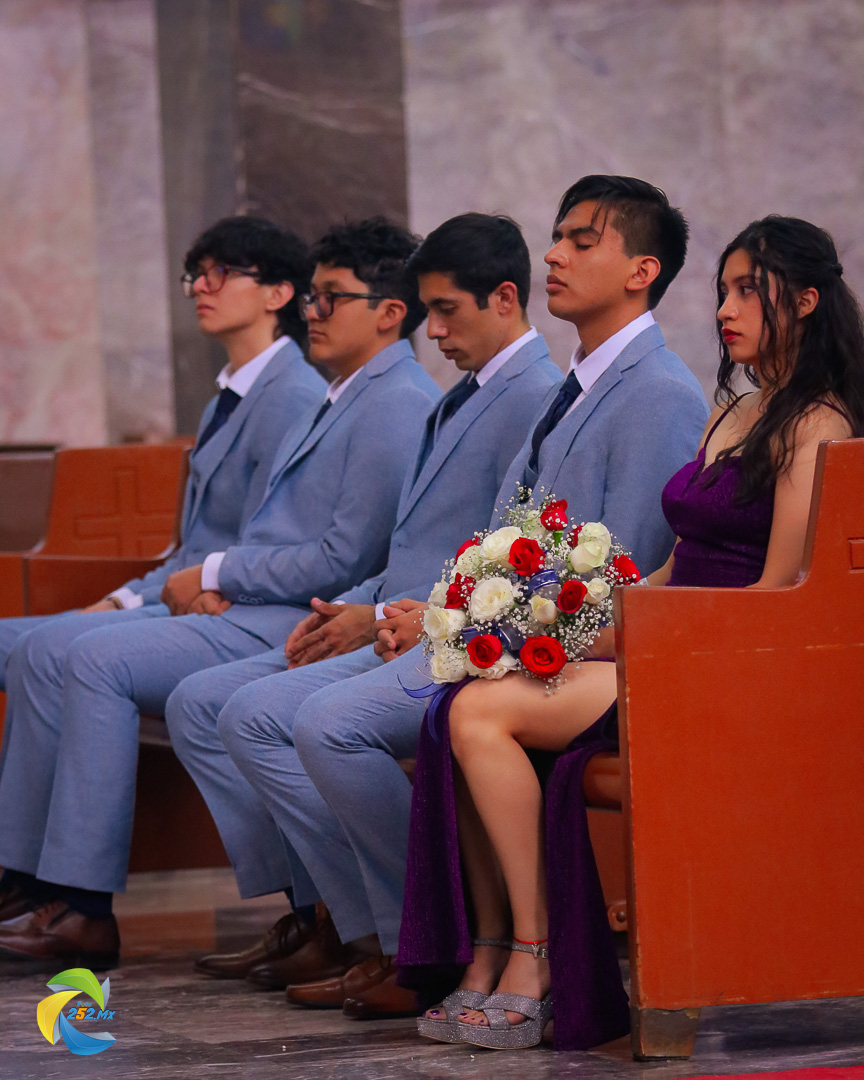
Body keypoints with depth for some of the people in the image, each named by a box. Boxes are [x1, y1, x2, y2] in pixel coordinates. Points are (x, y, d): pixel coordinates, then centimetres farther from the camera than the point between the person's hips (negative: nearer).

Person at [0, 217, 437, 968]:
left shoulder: (396, 405, -11)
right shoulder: (341, 401, 22)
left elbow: (344, 560, -18)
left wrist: (217, 576, -10)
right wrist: (217, 583, 3)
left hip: (293, 625, -11)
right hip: (241, 609, 11)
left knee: (97, 659, -24)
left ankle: (85, 910, -22)